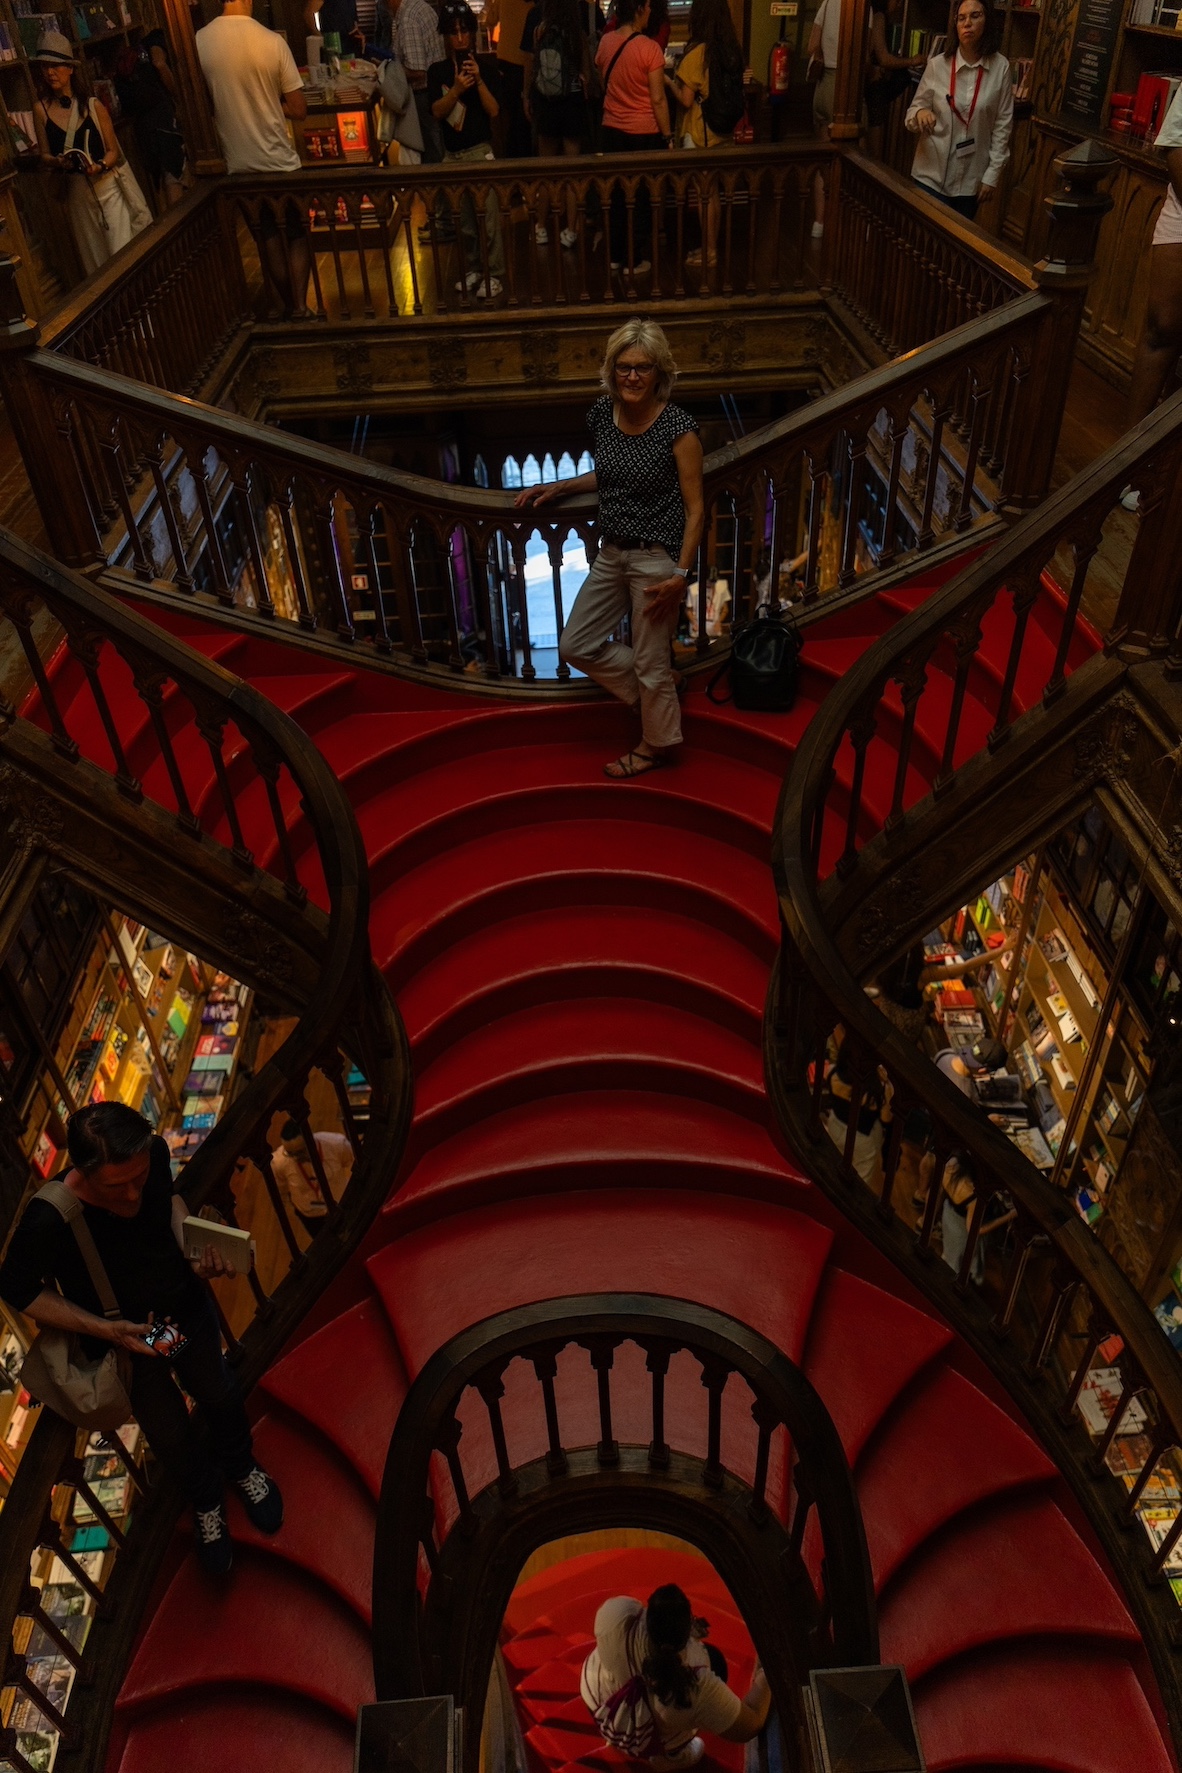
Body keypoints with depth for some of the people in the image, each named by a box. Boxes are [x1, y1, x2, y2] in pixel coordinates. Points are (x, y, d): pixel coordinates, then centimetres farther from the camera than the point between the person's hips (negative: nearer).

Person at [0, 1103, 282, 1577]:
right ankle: (205, 1499, 56)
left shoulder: (153, 1153, -28)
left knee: (219, 1394, 27)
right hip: (124, 1341, -3)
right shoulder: (47, 1222, -39)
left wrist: (193, 1249, -18)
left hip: (187, 1308, 3)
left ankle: (241, 1467, 62)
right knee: (170, 1435, 21)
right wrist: (105, 1330, -27)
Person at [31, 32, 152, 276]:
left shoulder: (93, 105, -4)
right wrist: (58, 162, -19)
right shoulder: (42, 109, -1)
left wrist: (100, 166, -21)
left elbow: (113, 150, -1)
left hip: (108, 183, -2)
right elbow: (44, 155, 4)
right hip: (77, 190, 2)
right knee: (95, 257, 9)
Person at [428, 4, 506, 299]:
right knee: (464, 219, 9)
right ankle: (473, 270, 22)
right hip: (452, 155, 3)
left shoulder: (485, 64, -1)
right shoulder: (437, 70, 5)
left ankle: (493, 274, 0)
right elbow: (437, 112, -7)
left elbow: (494, 110, -8)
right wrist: (457, 89, -20)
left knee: (488, 216, -6)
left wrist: (478, 80, -20)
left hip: (481, 151, -3)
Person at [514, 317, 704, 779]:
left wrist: (680, 574, -18)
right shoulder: (602, 413, 1)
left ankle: (657, 745, 29)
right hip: (612, 553, 7)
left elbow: (695, 507, -12)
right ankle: (656, 689, 31)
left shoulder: (678, 429, -17)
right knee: (575, 646, 13)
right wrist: (556, 488, 9)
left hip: (656, 559, -7)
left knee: (650, 662, 5)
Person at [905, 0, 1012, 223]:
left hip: (971, 178, 1)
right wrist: (920, 114, -22)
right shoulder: (937, 65, -5)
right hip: (932, 173, -1)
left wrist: (992, 174, -4)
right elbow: (912, 114, 2)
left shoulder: (1000, 67, -3)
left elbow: (1002, 125, 0)